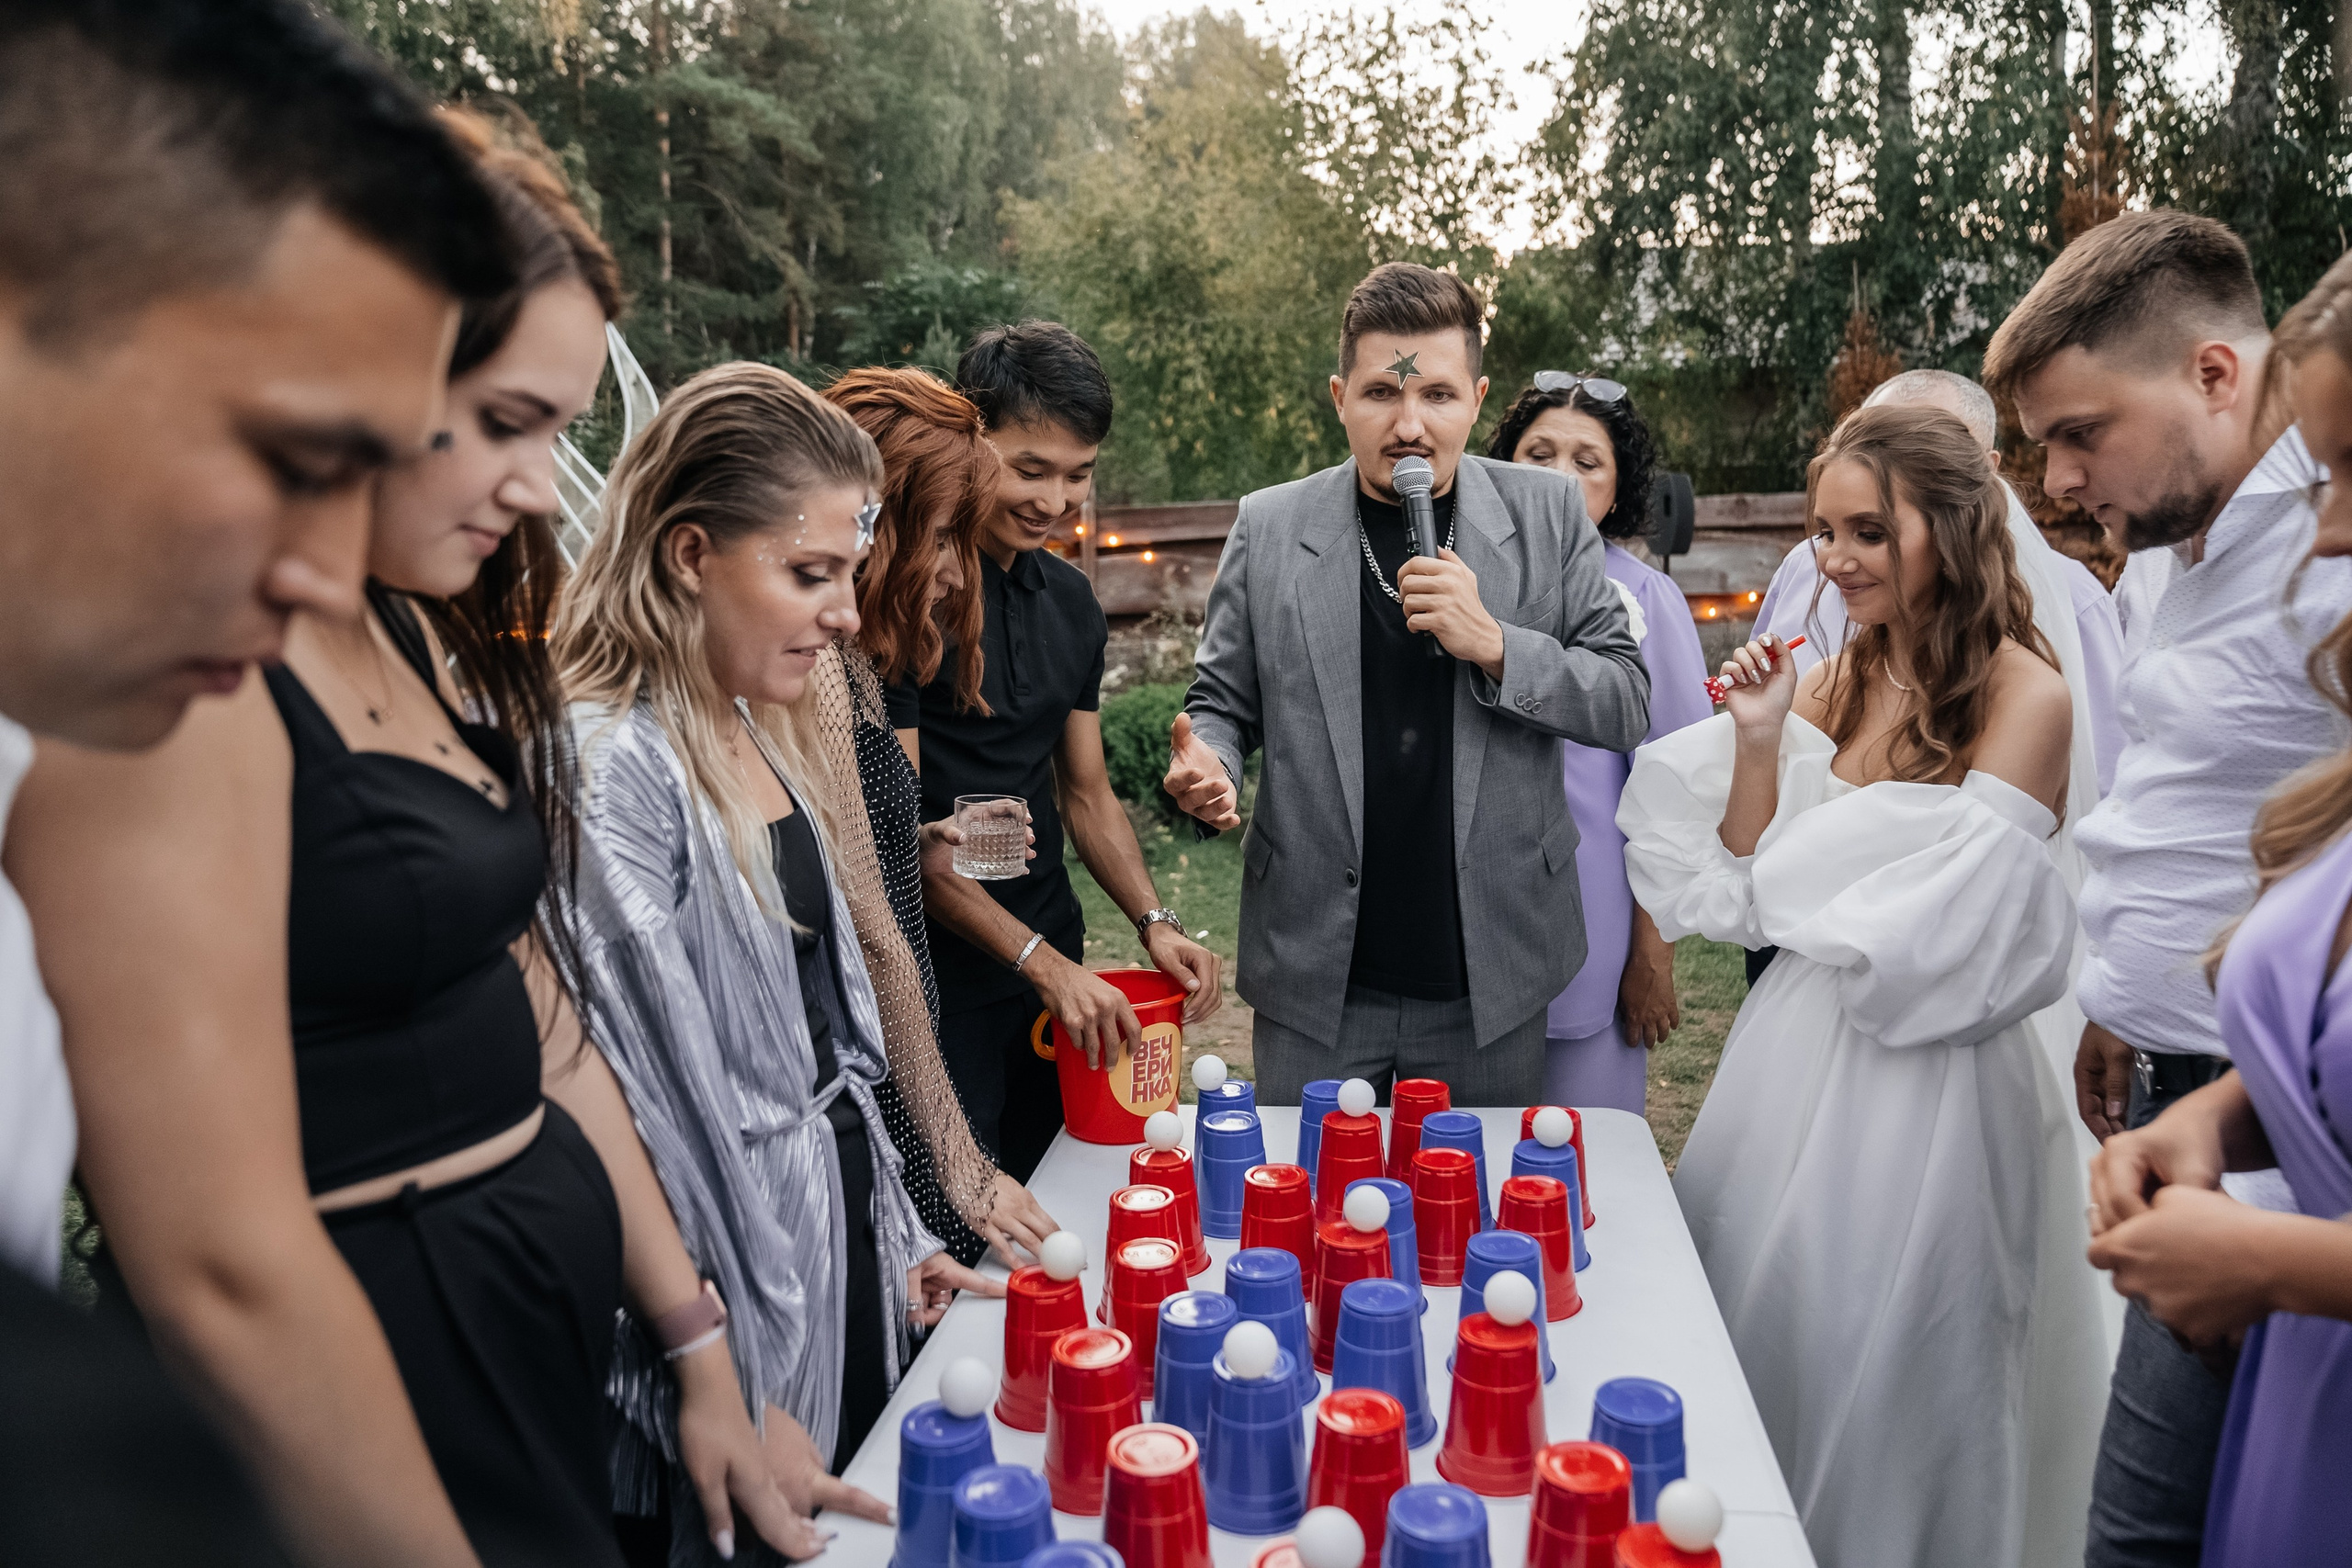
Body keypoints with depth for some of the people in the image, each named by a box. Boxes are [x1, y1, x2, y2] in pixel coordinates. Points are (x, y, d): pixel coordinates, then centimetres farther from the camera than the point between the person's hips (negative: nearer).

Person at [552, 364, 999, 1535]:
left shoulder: (755, 733, 6)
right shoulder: (614, 767, -21)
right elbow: (663, 1107, -21)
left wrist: (896, 1236, 13)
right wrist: (737, 1411, -16)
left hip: (846, 1240, 8)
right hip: (750, 1275, -8)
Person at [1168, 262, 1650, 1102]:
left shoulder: (1547, 513, -1)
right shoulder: (1267, 527, -1)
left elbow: (1627, 703, -2)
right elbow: (1223, 702, 7)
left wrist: (1494, 644, -18)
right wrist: (1206, 762, -15)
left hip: (1493, 975, 0)